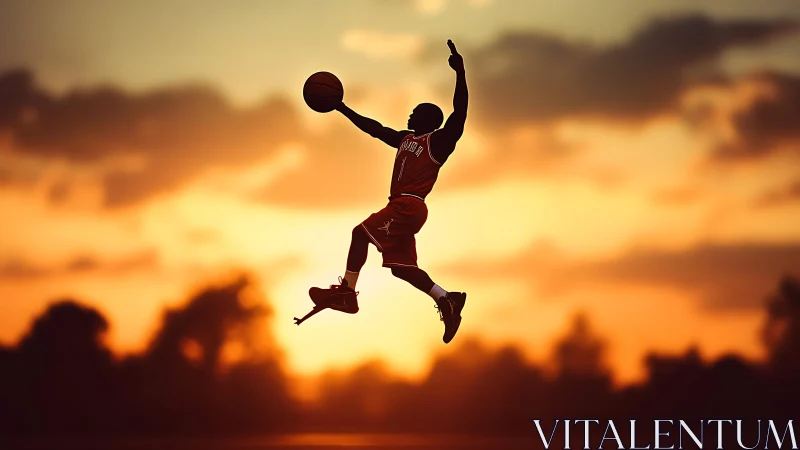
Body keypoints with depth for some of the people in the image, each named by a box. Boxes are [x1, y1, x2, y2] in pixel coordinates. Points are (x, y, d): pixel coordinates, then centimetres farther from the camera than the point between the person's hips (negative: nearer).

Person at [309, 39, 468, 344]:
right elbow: (373, 128, 28)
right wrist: (341, 108, 28)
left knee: (361, 233, -7)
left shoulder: (440, 141, -3)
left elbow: (460, 112, -16)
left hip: (409, 207, -9)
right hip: (401, 207, 9)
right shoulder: (405, 139, 21)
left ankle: (346, 292, -3)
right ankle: (446, 300, 5)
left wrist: (460, 73, -26)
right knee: (400, 265, 6)